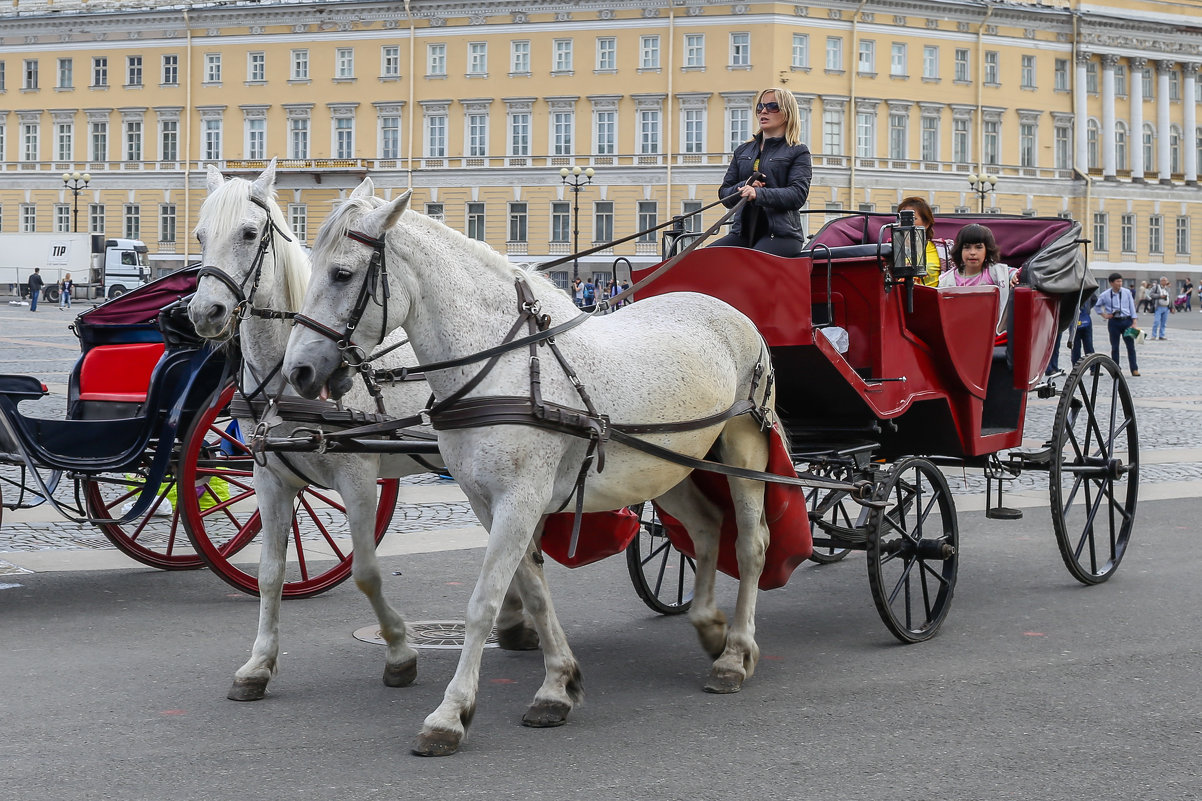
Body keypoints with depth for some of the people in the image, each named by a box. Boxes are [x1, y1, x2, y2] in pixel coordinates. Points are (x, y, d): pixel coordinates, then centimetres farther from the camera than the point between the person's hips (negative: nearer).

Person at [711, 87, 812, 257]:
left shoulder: (798, 152, 5)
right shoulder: (742, 151, 22)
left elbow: (798, 195, -10)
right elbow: (724, 193, 17)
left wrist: (758, 194, -24)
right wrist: (743, 188, -7)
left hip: (781, 235, -5)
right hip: (743, 233, 5)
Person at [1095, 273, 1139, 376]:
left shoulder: (1127, 292, 2)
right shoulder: (1105, 295, 0)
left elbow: (1132, 307, 5)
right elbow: (1096, 306, 15)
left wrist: (1134, 323, -1)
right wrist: (1104, 315, 4)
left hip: (1126, 321, 0)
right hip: (1114, 322, 0)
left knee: (1131, 346, -1)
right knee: (1114, 347, 4)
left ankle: (1134, 369, 3)